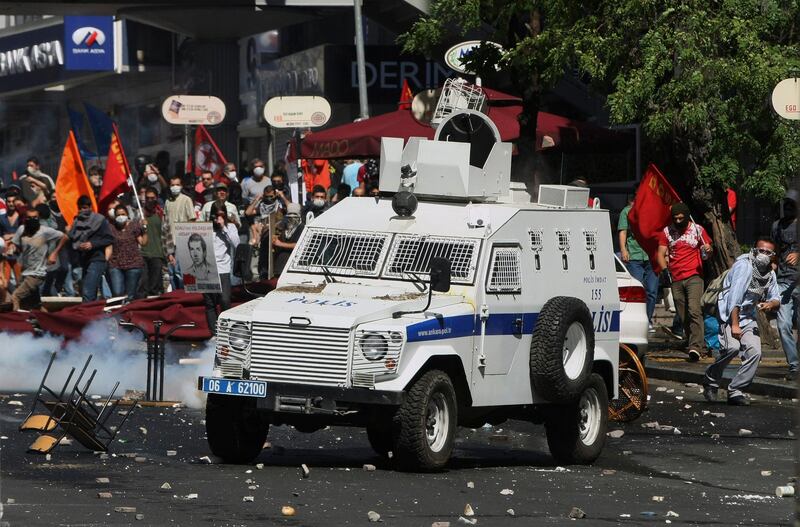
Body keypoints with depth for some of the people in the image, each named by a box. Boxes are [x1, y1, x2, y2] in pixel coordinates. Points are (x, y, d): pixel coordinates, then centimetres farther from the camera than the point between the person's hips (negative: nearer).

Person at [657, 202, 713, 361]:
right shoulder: (667, 232, 9)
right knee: (683, 316, 7)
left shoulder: (698, 230, 5)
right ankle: (690, 342, 20)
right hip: (675, 279, 3)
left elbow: (707, 250, 10)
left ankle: (695, 347, -27)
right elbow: (661, 254, 7)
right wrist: (665, 269, -11)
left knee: (694, 311, -19)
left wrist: (707, 251, -15)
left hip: (694, 277, -3)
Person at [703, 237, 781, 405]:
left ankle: (735, 391, 0)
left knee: (754, 352, -10)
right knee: (732, 347, -28)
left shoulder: (770, 274, 9)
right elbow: (735, 296, -20)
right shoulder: (744, 265, -15)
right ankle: (711, 382, -6)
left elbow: (776, 299, 15)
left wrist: (771, 304, -11)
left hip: (748, 316, 7)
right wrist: (735, 325, -24)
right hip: (730, 314, -7)